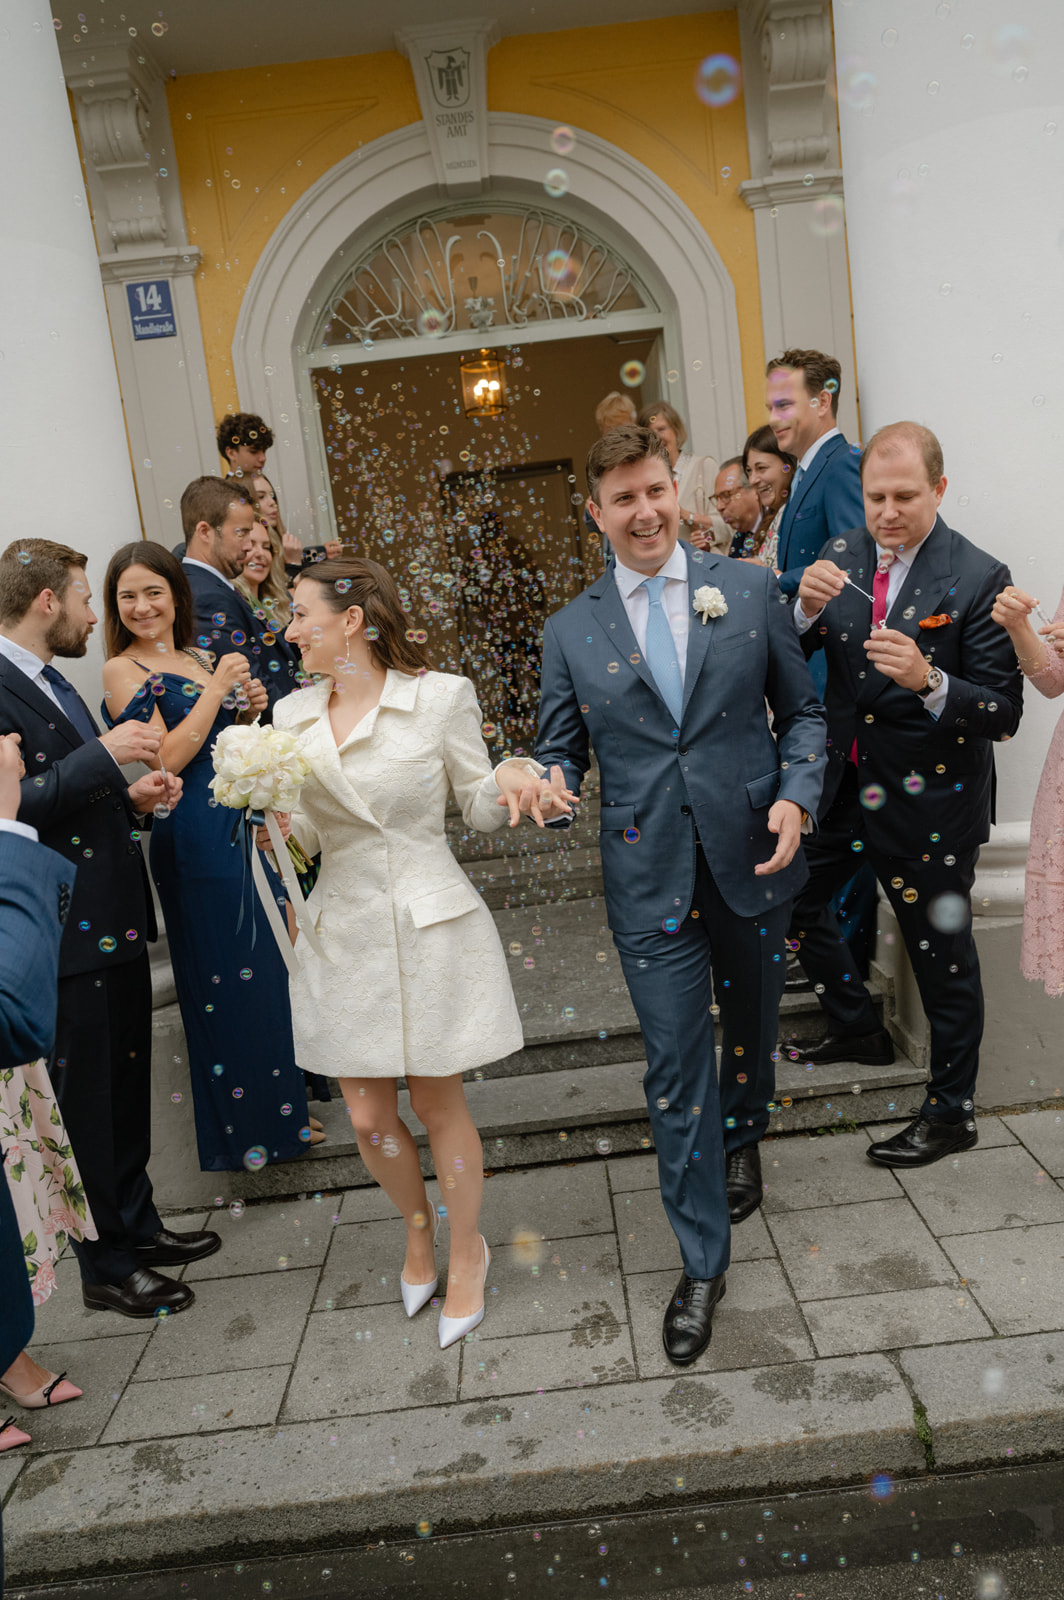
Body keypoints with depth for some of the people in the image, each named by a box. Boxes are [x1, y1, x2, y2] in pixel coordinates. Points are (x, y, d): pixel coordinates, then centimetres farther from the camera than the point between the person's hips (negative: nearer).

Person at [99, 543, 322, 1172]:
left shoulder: (199, 659, 13)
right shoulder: (124, 670, -8)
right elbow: (166, 759, -17)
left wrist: (248, 712, 1)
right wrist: (217, 688, -16)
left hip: (248, 825, 8)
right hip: (197, 842, -7)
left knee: (269, 965, 15)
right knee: (224, 980, 3)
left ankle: (284, 1107, 33)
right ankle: (244, 1128, 20)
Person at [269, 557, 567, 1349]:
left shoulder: (441, 696, -8)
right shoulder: (295, 713, 4)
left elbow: (482, 811, -1)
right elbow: (306, 832, 8)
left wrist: (507, 778, -22)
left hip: (431, 925, -4)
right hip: (343, 930, 4)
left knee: (439, 1104, 7)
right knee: (369, 1117, 10)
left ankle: (465, 1252, 33)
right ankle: (419, 1228, 40)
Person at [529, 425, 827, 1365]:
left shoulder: (751, 592, 1)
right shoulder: (571, 632, 2)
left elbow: (804, 711, 6)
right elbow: (562, 748, 5)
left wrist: (796, 795, -11)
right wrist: (548, 783, -18)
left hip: (753, 862, 1)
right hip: (651, 881, -1)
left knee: (753, 1024, 22)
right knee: (676, 1071, 1)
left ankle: (743, 1140, 55)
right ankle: (702, 1264, 18)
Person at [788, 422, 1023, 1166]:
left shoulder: (978, 578, -15)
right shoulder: (840, 557, 0)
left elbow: (1003, 714, -17)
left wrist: (929, 680, -35)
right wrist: (806, 607, -22)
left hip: (929, 799, -5)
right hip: (843, 785, 6)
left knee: (942, 951, 8)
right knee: (791, 902, 18)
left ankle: (952, 1112, 28)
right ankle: (860, 1027, 43)